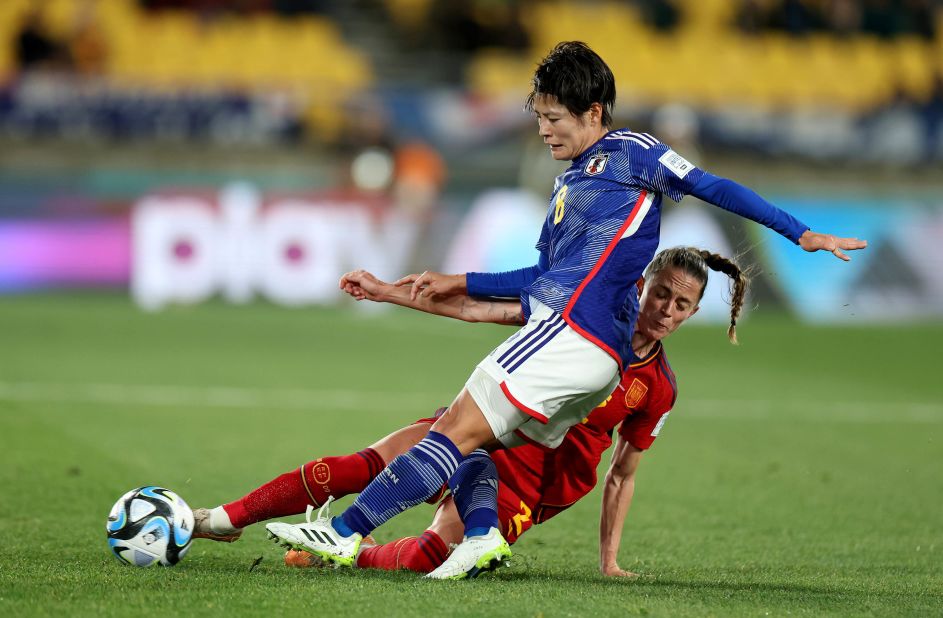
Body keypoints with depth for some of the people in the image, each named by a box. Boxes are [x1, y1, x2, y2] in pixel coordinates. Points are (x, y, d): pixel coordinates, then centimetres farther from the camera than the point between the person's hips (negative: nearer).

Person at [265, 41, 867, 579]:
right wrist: (459, 284, 30)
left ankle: (344, 532, -17)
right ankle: (482, 533, -14)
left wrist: (801, 232, -2)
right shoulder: (570, 181, 28)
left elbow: (715, 187, 3)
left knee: (460, 430, -13)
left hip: (576, 330, -9)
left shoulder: (628, 151, 4)